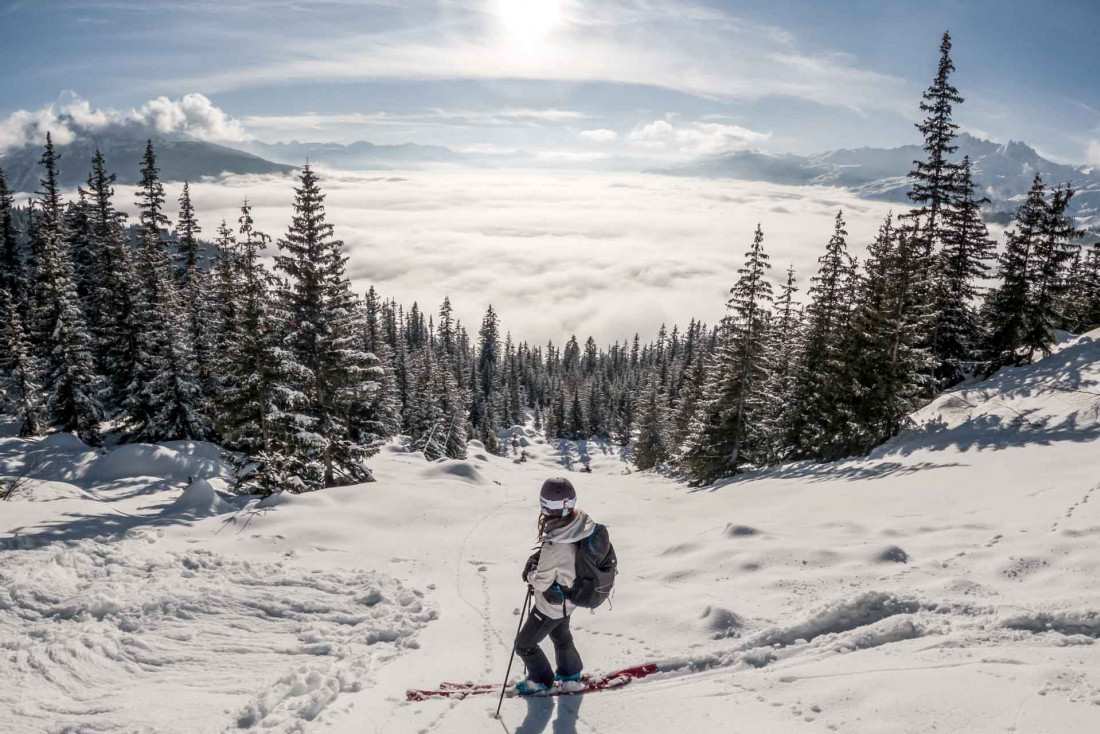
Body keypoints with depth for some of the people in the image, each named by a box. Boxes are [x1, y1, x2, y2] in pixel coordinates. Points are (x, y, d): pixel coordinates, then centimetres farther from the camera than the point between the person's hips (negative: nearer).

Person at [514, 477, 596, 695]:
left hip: (552, 604, -8)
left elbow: (541, 582, -27)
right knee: (560, 634, 34)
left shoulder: (554, 546, -42)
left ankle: (542, 680, 39)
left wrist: (530, 573, -6)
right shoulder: (579, 523, -19)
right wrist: (539, 557, -9)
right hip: (569, 597, 8)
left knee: (524, 645, 16)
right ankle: (570, 672, 56)